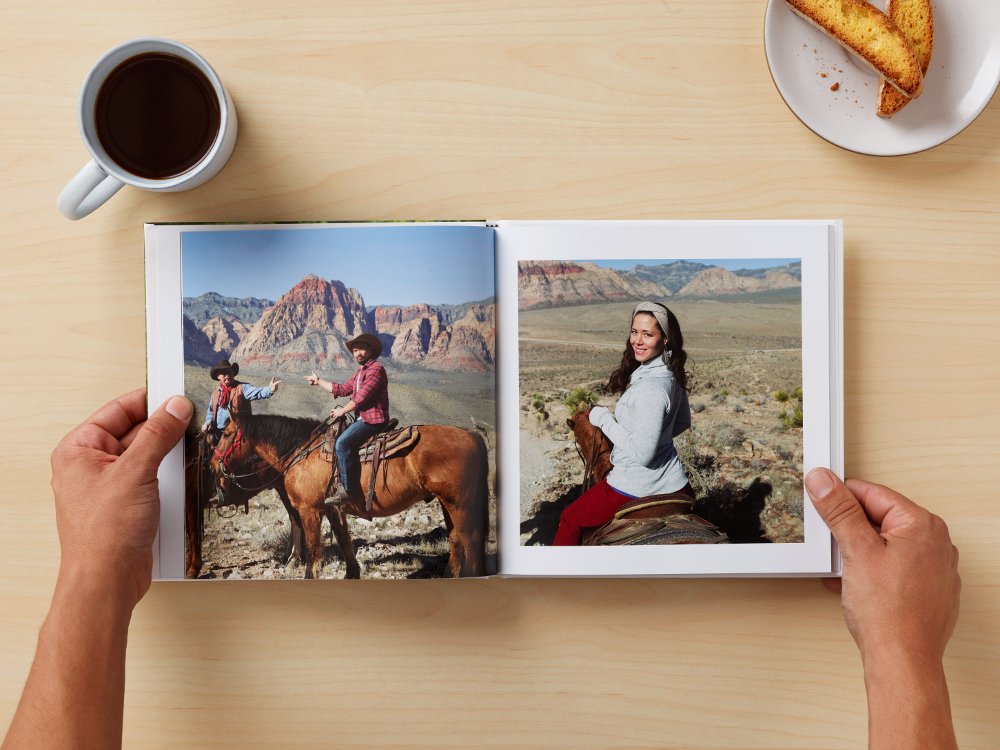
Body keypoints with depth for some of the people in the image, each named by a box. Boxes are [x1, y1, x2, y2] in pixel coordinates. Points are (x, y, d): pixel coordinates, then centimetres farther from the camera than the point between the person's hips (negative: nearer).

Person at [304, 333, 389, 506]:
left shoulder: (376, 369, -12)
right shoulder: (359, 372, 20)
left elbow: (362, 396, -18)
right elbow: (343, 389, 24)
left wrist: (342, 411, -8)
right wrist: (319, 381, 28)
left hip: (373, 419, -11)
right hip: (362, 418, 11)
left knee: (342, 442, -25)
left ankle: (349, 490, -23)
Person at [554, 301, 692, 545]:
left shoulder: (649, 389, -30)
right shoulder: (673, 375, -1)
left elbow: (642, 454, -29)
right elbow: (683, 423, 15)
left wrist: (603, 419, -20)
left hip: (638, 486, -8)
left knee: (570, 519, 12)